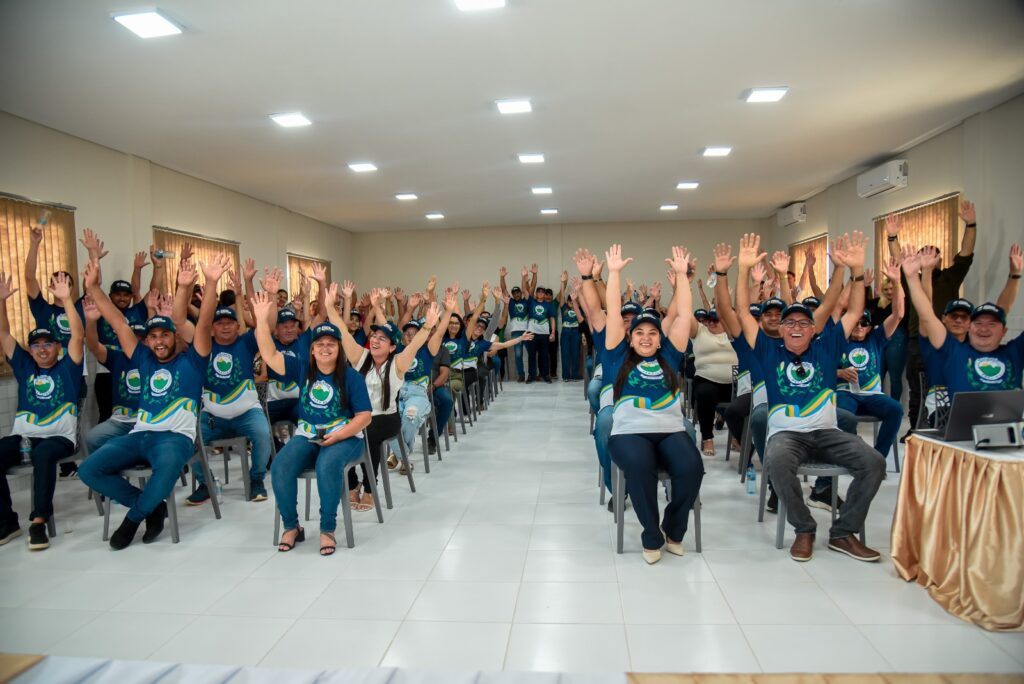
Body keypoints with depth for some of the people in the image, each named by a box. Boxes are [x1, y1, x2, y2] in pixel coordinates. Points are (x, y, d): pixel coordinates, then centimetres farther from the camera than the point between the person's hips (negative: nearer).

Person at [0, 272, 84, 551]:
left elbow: (77, 335, -7)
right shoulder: (24, 366, 17)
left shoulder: (67, 367, 7)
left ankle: (39, 521, -28)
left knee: (43, 454, -37)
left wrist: (66, 299, -14)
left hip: (59, 436, -4)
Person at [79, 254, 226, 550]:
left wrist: (211, 284, -22)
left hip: (176, 436, -5)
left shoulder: (191, 360, 6)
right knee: (89, 469, -15)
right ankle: (152, 505, 0)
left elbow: (203, 323, -8)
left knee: (167, 467, -38)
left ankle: (133, 517, -7)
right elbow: (119, 323, 17)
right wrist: (94, 288, 13)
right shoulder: (145, 361, 18)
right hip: (140, 434, 5)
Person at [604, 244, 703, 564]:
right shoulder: (620, 358, 11)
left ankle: (673, 530, 0)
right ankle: (652, 537, -12)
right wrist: (614, 272, 5)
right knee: (640, 465, -35)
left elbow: (684, 314, 13)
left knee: (691, 466, -28)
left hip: (671, 430, 2)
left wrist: (681, 274, 11)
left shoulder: (669, 357, 15)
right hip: (629, 431, -2)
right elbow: (613, 313, 7)